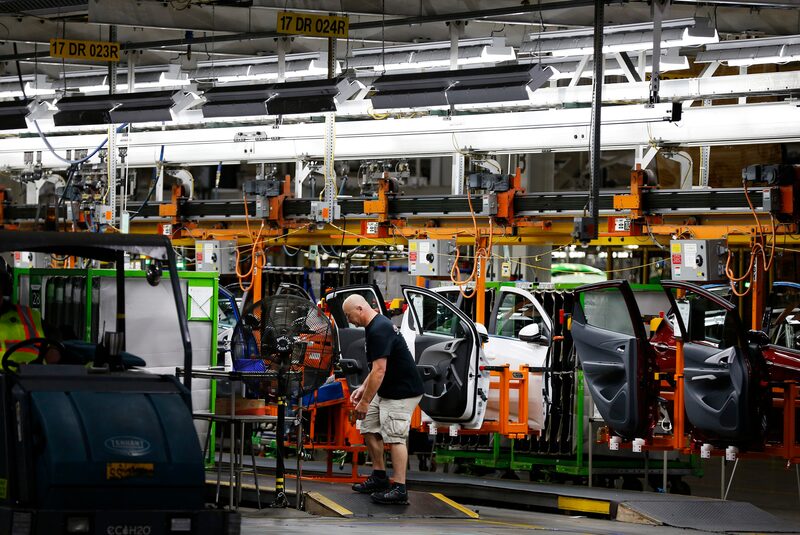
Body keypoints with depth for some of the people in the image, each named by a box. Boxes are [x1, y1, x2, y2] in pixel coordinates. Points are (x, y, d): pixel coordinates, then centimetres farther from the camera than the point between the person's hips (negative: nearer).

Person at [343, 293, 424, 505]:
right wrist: (363, 388, 14)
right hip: (386, 390, 11)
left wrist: (365, 402, -21)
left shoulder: (379, 330, -23)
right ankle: (379, 478, 19)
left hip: (403, 392, -11)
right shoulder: (376, 326, 10)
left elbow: (379, 370, -26)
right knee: (369, 428, 12)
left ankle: (399, 489, -10)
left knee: (394, 436, -11)